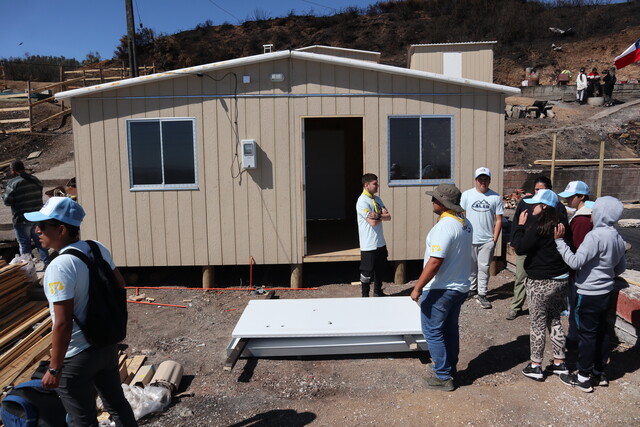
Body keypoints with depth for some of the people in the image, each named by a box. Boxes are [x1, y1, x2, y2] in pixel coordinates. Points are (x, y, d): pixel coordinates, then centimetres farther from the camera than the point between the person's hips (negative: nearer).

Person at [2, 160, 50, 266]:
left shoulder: (13, 183, -14)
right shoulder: (36, 180, 5)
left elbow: (7, 201, -11)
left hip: (22, 220, -5)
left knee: (24, 245, 7)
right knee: (40, 242, 14)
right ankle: (47, 264, 16)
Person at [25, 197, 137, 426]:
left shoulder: (59, 267, -25)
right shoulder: (98, 249, -3)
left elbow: (63, 324, -25)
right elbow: (119, 285, 9)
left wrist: (54, 369, -16)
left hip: (77, 356, -7)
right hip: (108, 344, 7)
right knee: (117, 403, 23)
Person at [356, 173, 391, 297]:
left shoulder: (377, 199, 11)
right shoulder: (362, 201, -16)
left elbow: (388, 217, 2)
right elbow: (373, 222, -23)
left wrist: (378, 215, -17)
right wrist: (382, 216, -5)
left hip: (381, 242, 8)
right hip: (369, 244, -8)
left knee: (380, 269, 20)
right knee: (367, 272, 2)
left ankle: (378, 292, 36)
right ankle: (365, 296, 17)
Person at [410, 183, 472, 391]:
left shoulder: (444, 226, -24)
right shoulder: (465, 223, 5)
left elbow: (435, 261, -27)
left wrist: (417, 287, -20)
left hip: (440, 289, -9)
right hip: (460, 287, 9)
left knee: (433, 331, 4)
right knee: (450, 329, 20)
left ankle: (443, 377, 11)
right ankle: (450, 369, 33)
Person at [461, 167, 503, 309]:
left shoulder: (496, 197, 1)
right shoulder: (467, 195, 1)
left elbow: (498, 220, 2)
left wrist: (495, 239, -2)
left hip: (487, 240, 0)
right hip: (469, 239, 1)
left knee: (484, 268, 4)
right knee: (471, 267, 12)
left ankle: (482, 294, 13)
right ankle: (472, 288, 30)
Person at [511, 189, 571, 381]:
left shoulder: (538, 225, -19)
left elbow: (520, 248, -18)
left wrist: (520, 225, -9)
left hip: (541, 282, -7)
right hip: (561, 279, 7)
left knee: (537, 324, 5)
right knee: (555, 321, 19)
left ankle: (535, 366, 14)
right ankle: (559, 363, 27)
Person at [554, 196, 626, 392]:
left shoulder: (595, 235, -23)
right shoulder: (617, 238, 5)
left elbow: (575, 262, -26)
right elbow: (620, 268, 15)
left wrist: (559, 241, -22)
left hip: (589, 294, -8)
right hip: (606, 292, 8)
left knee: (587, 334, 2)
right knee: (601, 331, 17)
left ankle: (583, 378, 13)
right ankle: (599, 373, 29)